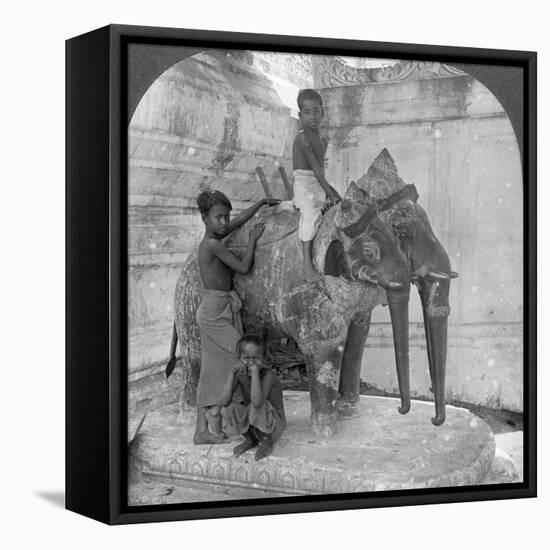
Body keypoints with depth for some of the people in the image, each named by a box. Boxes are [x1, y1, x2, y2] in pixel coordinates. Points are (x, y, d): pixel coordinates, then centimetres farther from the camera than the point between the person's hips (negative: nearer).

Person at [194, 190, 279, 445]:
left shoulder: (211, 239, 10)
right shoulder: (213, 244, -16)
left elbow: (239, 220, 24)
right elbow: (243, 267, -12)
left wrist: (262, 202, 34)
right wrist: (253, 239, 0)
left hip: (212, 311, 9)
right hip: (217, 311, -9)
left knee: (212, 371, 9)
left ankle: (202, 431, 10)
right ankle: (214, 422, -3)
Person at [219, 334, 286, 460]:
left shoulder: (268, 375, -27)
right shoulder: (240, 374, -12)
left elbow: (257, 402, -46)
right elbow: (224, 402, -26)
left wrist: (255, 371, -43)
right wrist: (233, 372, -30)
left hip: (274, 423, -5)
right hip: (254, 423, 5)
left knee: (256, 408, -34)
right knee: (230, 409, -21)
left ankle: (267, 442, -5)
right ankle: (251, 439, 5)